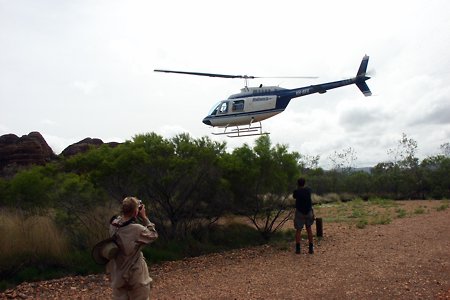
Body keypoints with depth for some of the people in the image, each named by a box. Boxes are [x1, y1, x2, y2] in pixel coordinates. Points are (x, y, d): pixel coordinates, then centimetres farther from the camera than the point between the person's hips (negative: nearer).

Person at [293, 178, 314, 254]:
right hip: (309, 211, 3)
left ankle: (298, 248, -1)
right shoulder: (308, 190, 1)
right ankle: (311, 248, 13)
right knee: (309, 229, 13)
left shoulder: (296, 191, -9)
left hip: (299, 212, -3)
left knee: (298, 230, 3)